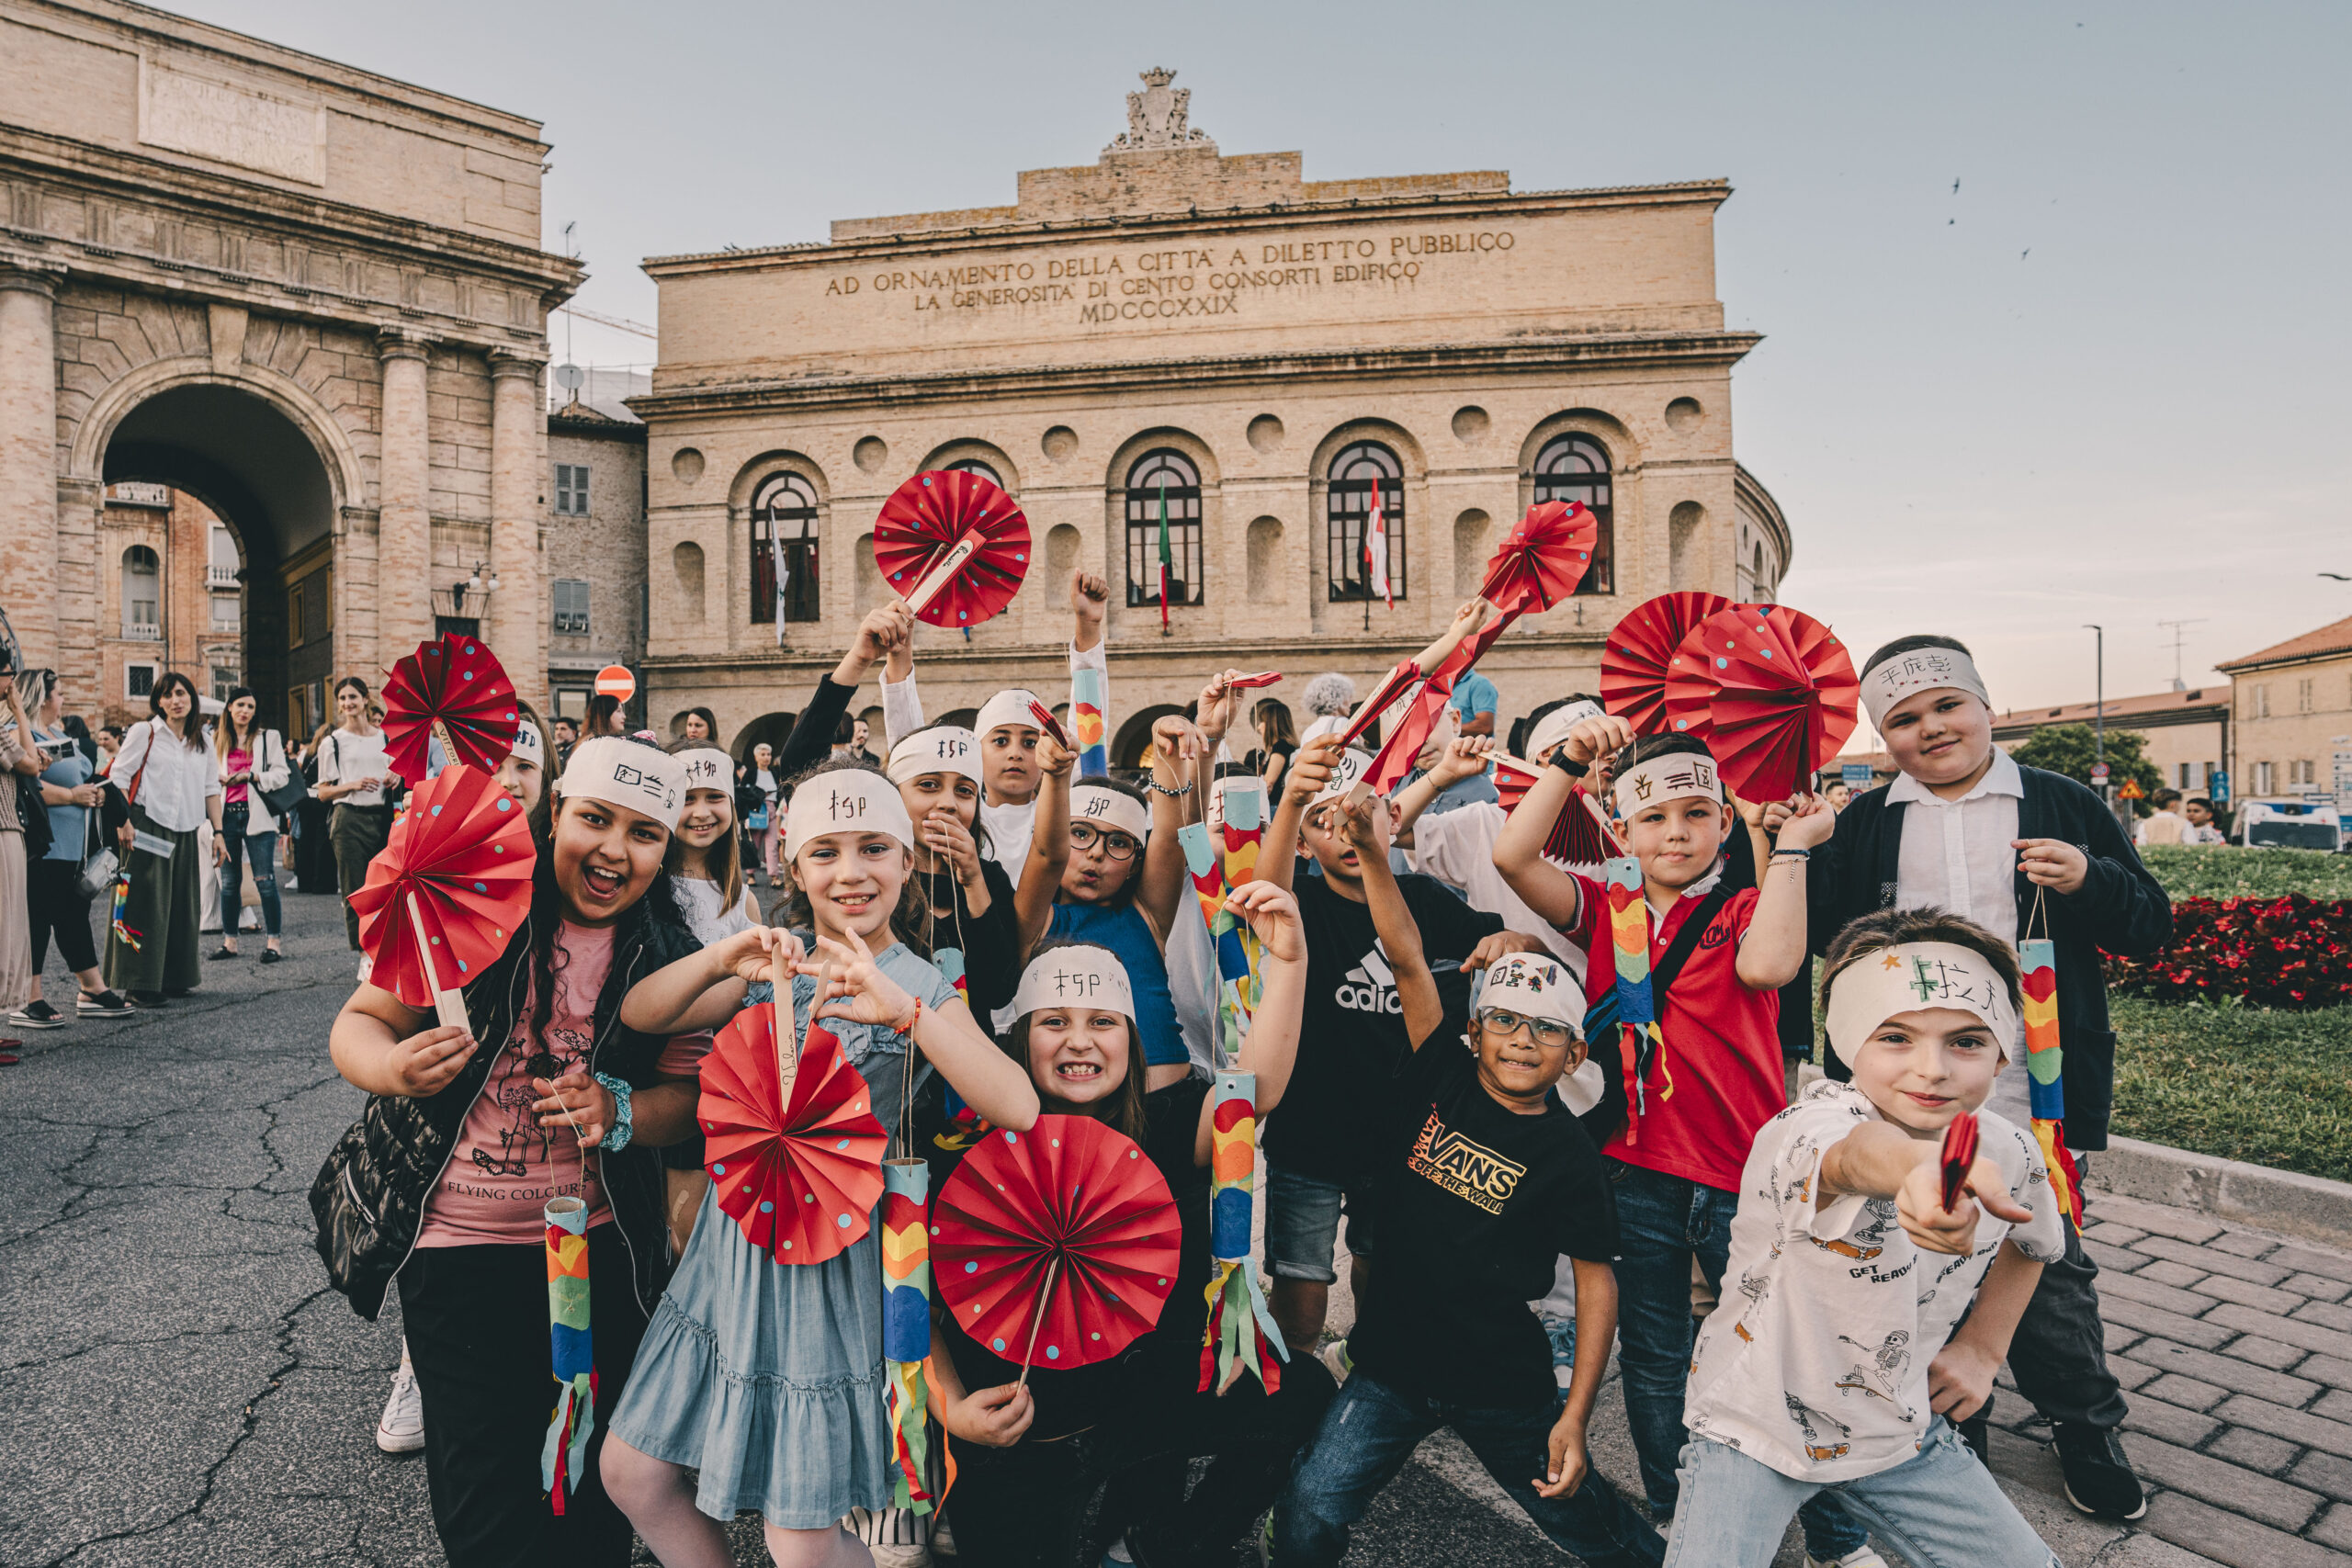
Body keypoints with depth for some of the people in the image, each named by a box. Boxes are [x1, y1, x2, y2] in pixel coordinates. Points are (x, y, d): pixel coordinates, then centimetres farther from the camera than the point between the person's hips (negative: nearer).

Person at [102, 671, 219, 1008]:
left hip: (185, 831, 5)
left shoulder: (201, 741, 13)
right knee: (147, 903, -5)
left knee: (181, 904, 8)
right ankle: (139, 984, -1)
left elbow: (211, 787, 15)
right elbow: (118, 777, -4)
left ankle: (175, 977, 17)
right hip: (147, 828, -5)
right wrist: (124, 822, -13)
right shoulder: (144, 732, -1)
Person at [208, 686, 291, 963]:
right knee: (229, 881, 7)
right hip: (227, 815, 3)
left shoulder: (268, 738, 8)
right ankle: (229, 941, 14)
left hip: (257, 815, -3)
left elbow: (281, 774, 0)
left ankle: (272, 941, -3)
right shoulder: (215, 741, 15)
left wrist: (250, 776, -11)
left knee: (265, 880, -6)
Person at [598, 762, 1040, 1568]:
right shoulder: (776, 967, 3)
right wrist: (720, 961, -24)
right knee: (634, 1471, 16)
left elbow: (1018, 1109, -27)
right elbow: (640, 1014, -5)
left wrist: (904, 1011, -39)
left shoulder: (922, 992, -11)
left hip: (831, 1253, -5)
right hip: (735, 1238, 5)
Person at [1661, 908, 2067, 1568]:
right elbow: (1855, 1154, -58)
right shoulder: (1810, 1124, -32)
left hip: (1900, 1429, 6)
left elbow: (2033, 1242, 15)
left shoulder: (2013, 1157, -10)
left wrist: (1983, 1348, 7)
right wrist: (1922, 1166, -80)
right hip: (1756, 1423, -5)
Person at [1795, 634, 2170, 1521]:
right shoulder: (1863, 824, 6)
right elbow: (1820, 936, 2)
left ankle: (2086, 1429, 35)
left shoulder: (2064, 806, 3)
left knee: (2047, 1267, 10)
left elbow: (2151, 926, 4)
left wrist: (2091, 882, -15)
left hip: (2029, 1097, -1)